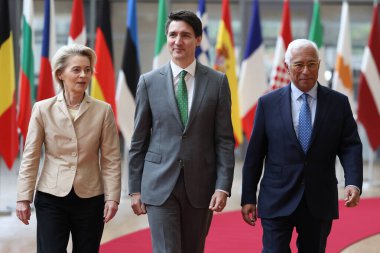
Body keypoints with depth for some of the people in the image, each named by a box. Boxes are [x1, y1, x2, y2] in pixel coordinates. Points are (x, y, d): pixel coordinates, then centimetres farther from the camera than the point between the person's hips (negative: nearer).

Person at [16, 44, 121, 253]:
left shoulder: (103, 111, 1)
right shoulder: (43, 109, 0)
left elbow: (111, 159, 1)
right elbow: (30, 158, 1)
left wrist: (112, 197, -6)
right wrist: (24, 198, -3)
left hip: (90, 199, 1)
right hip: (51, 198, -1)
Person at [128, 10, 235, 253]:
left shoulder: (217, 82, 2)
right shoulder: (149, 82, 2)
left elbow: (224, 140, 1)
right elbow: (139, 140, 5)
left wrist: (223, 186, -8)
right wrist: (135, 188, 4)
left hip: (200, 185, 1)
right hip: (160, 185, -1)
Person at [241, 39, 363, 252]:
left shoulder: (339, 103, 4)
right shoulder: (268, 103, 2)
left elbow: (351, 146, -1)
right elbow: (255, 153, 4)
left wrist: (354, 183, -19)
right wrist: (248, 198, 2)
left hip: (319, 203, 1)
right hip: (277, 202, -1)